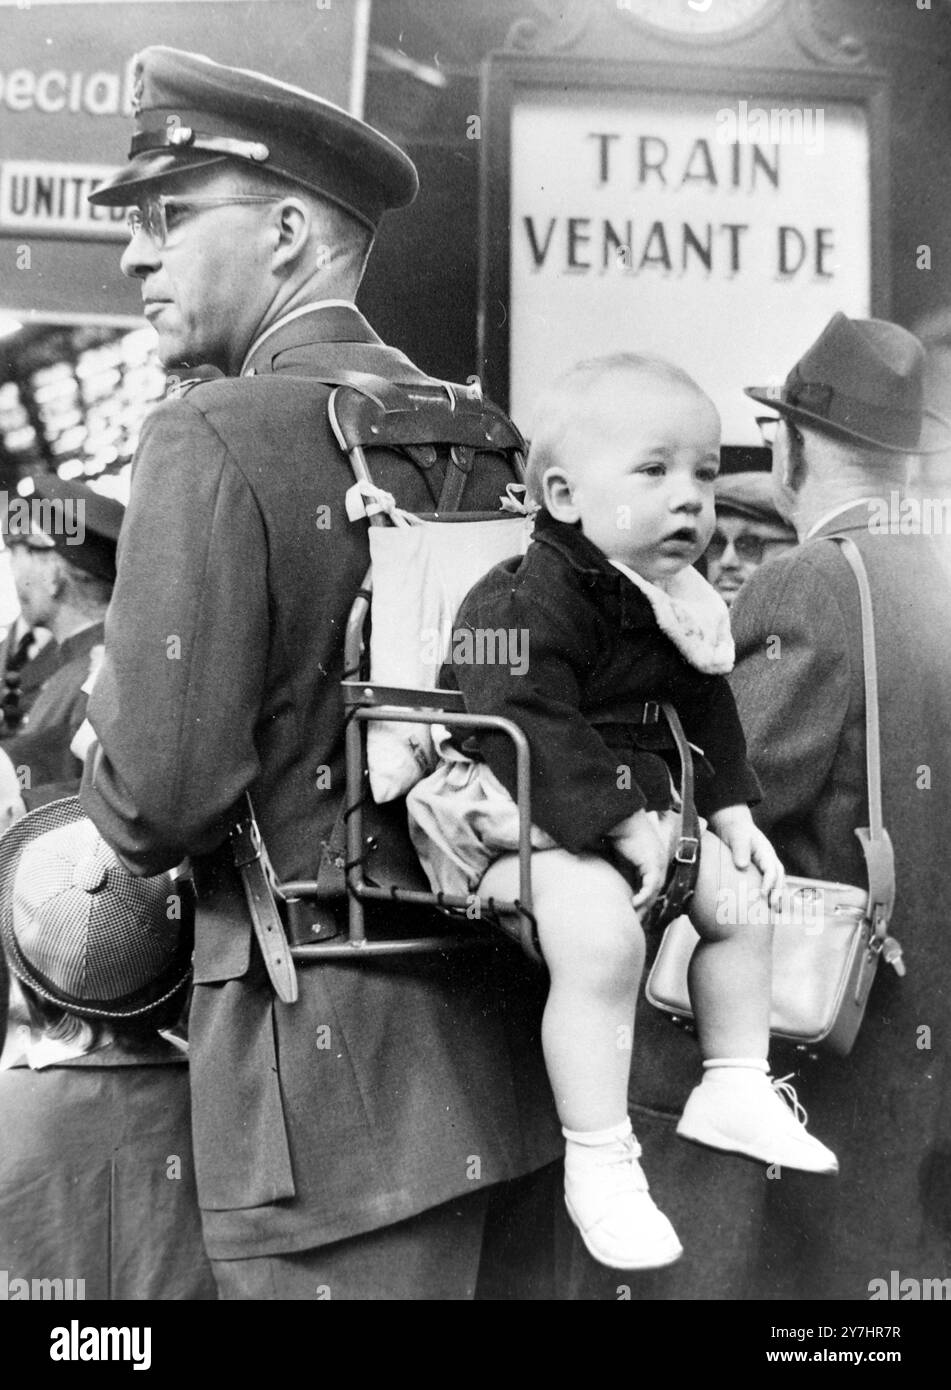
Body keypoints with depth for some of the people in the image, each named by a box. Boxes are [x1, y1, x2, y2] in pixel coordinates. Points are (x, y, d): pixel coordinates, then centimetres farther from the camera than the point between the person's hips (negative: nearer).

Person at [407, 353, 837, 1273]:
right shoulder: (523, 603, -20)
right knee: (601, 933, -32)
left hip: (636, 807, 10)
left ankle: (734, 1091, 28)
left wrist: (731, 813, 11)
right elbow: (534, 731, -28)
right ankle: (598, 1162, -18)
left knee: (744, 897, 12)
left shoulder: (678, 604, 10)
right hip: (518, 812, -10)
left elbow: (705, 713, 20)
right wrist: (626, 822, -30)